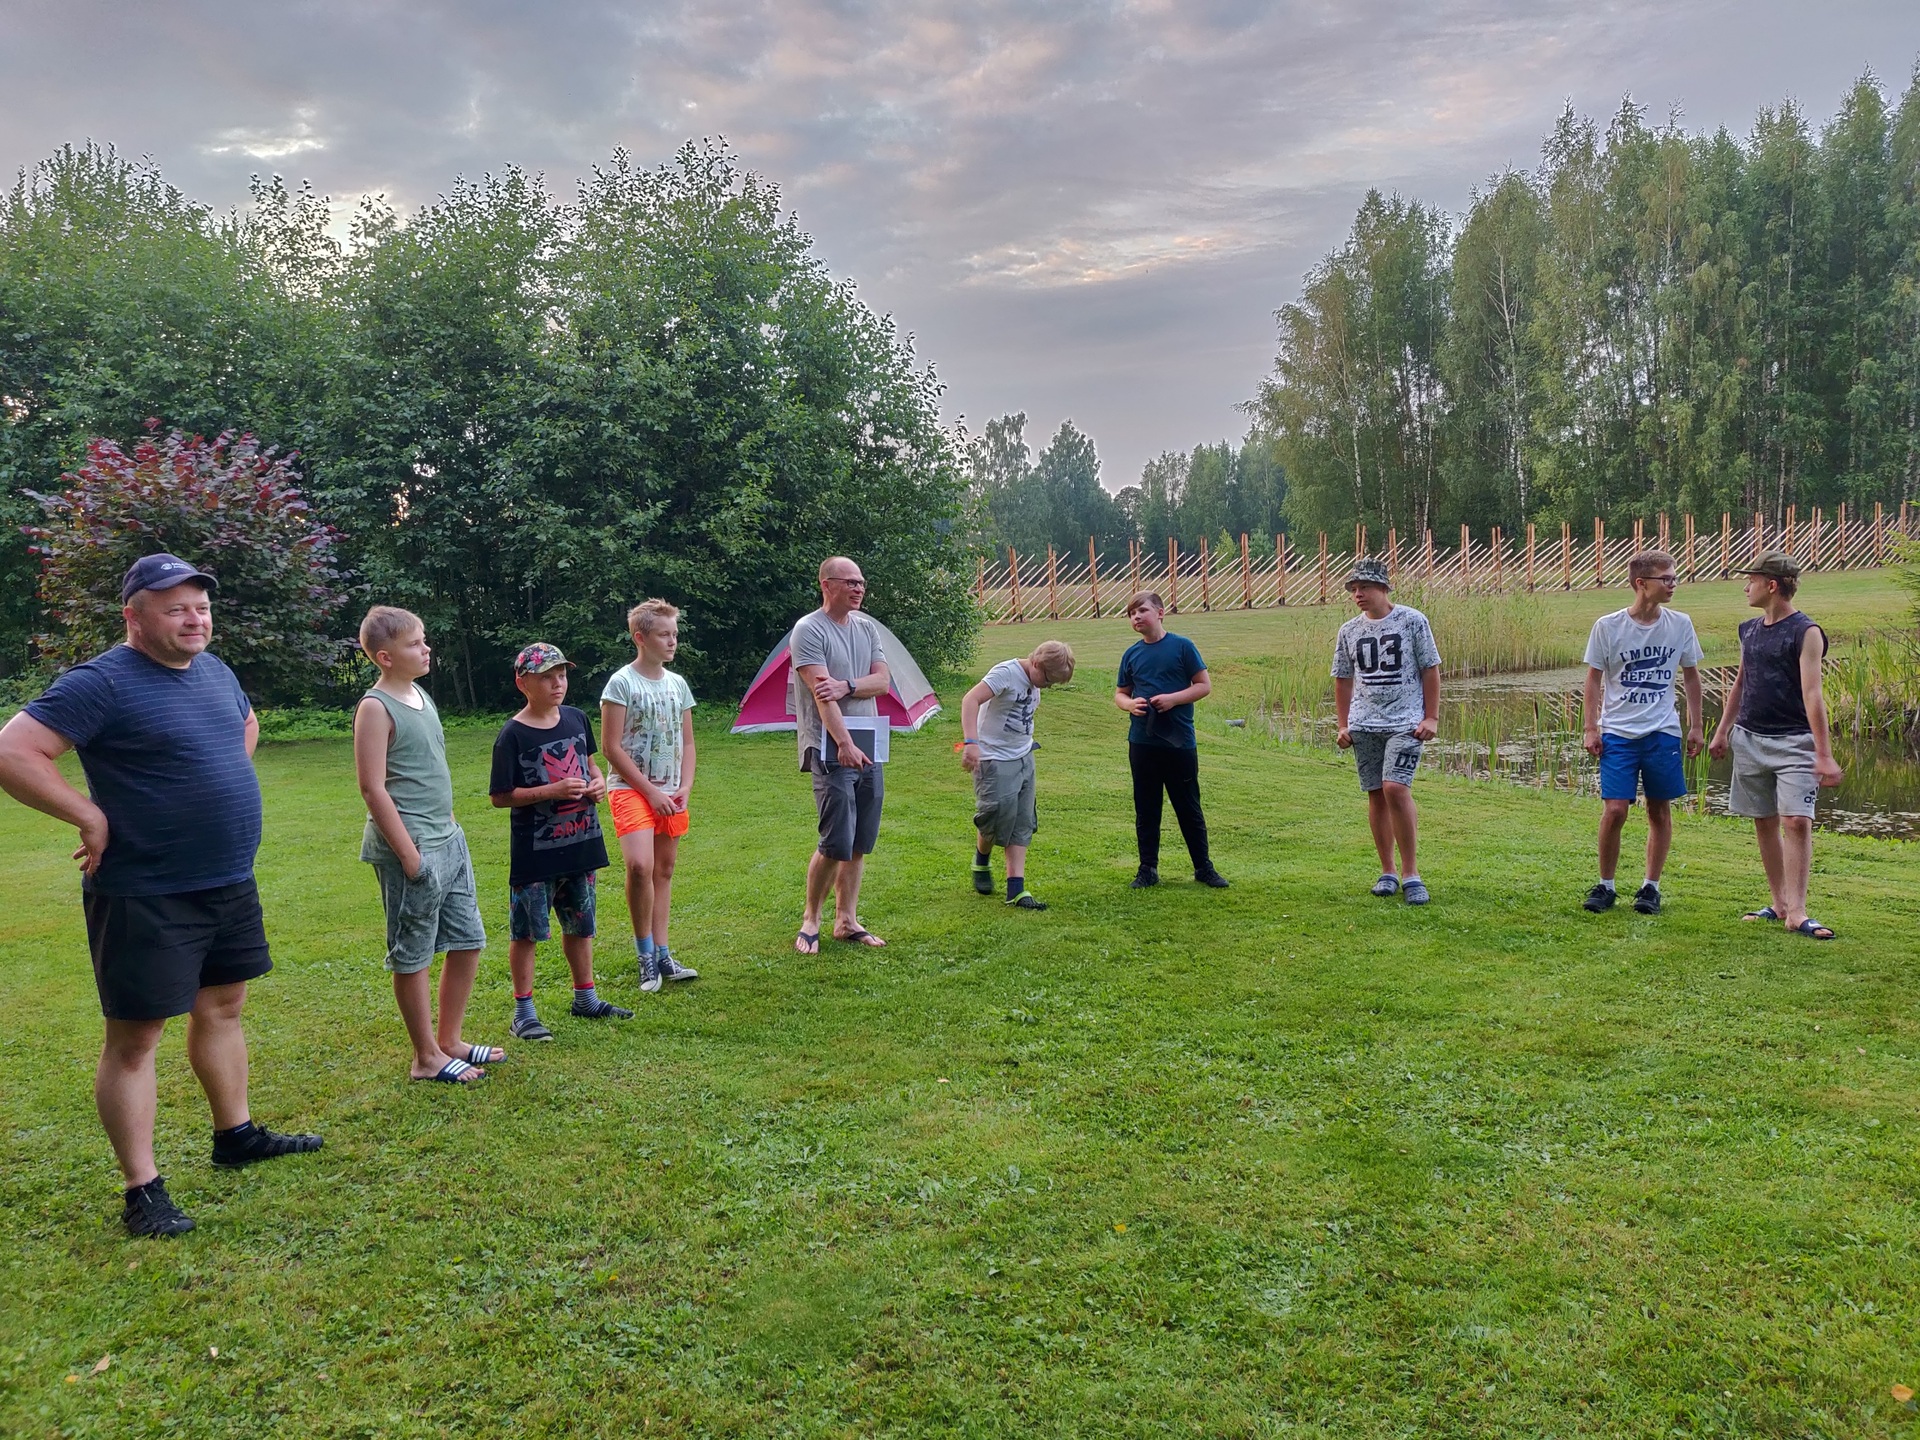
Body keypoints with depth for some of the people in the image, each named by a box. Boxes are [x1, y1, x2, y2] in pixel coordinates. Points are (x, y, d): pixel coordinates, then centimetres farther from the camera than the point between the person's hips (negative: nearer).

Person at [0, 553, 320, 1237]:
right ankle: (143, 1190, 10)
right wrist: (91, 816, -19)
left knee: (222, 1008, 20)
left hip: (230, 884, 8)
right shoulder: (101, 683, -16)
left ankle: (236, 1134, 37)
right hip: (145, 897, -8)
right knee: (135, 1038, 1)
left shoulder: (214, 670, 9)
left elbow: (247, 723, 30)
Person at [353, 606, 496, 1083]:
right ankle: (427, 1057, 15)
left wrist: (449, 827, 16)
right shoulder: (376, 708, -13)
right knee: (413, 954, 4)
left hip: (449, 841, 9)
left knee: (467, 941, 14)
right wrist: (409, 853, -18)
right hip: (412, 849, -9)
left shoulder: (422, 696, 12)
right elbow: (372, 786, -17)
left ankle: (449, 1040, 28)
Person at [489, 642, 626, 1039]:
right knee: (525, 931, 5)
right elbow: (500, 796, -13)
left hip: (581, 844, 6)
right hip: (534, 853, -6)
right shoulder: (512, 735, -13)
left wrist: (597, 783, -1)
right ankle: (524, 1012, 16)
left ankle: (586, 998, 32)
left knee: (580, 925, 18)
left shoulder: (577, 719, 5)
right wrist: (553, 791, -22)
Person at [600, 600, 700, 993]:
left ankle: (662, 956, 16)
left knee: (664, 871, 8)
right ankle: (646, 955, -5)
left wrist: (684, 788, -1)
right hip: (630, 789, -6)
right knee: (640, 866, -21)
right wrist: (650, 791, -12)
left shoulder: (678, 684, 9)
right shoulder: (622, 683, -8)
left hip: (670, 794, 6)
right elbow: (612, 748, -11)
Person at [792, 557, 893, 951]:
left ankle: (846, 921, 19)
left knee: (860, 844, 9)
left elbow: (883, 682, 5)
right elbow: (822, 694, -18)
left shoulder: (866, 628, 14)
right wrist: (845, 744, -26)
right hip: (830, 751, -7)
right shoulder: (808, 630, -8)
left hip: (868, 747, 7)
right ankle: (810, 920, 8)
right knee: (836, 842, -9)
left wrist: (847, 687, -15)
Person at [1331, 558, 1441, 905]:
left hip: (1406, 722, -4)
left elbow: (1430, 670, 1)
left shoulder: (1412, 621, -1)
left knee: (1396, 788, -18)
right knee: (1376, 795, 6)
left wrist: (1431, 717, -4)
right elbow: (1343, 681, 16)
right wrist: (1343, 726, 10)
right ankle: (1388, 871, 16)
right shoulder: (1349, 631, 9)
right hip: (1364, 726, 4)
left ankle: (1410, 872, -8)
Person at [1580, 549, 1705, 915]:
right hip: (1618, 733, -2)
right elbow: (1593, 680, 1)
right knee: (1615, 810, -7)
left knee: (1660, 811, 6)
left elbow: (1691, 676, 12)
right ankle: (1605, 886, 10)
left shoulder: (1680, 625, 1)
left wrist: (1696, 725, 10)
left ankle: (1651, 887, 19)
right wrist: (1591, 729, -4)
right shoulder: (1607, 627, -6)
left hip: (1663, 733, 2)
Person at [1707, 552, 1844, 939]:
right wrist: (1722, 731, 19)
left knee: (1797, 821, -13)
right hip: (1750, 739, 7)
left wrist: (1824, 754, -20)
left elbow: (1812, 694, -17)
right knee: (1764, 822, 9)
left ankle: (1796, 912, -11)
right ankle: (1780, 903, 18)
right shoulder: (1749, 630, 10)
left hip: (1793, 742, -6)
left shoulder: (1805, 632, -11)